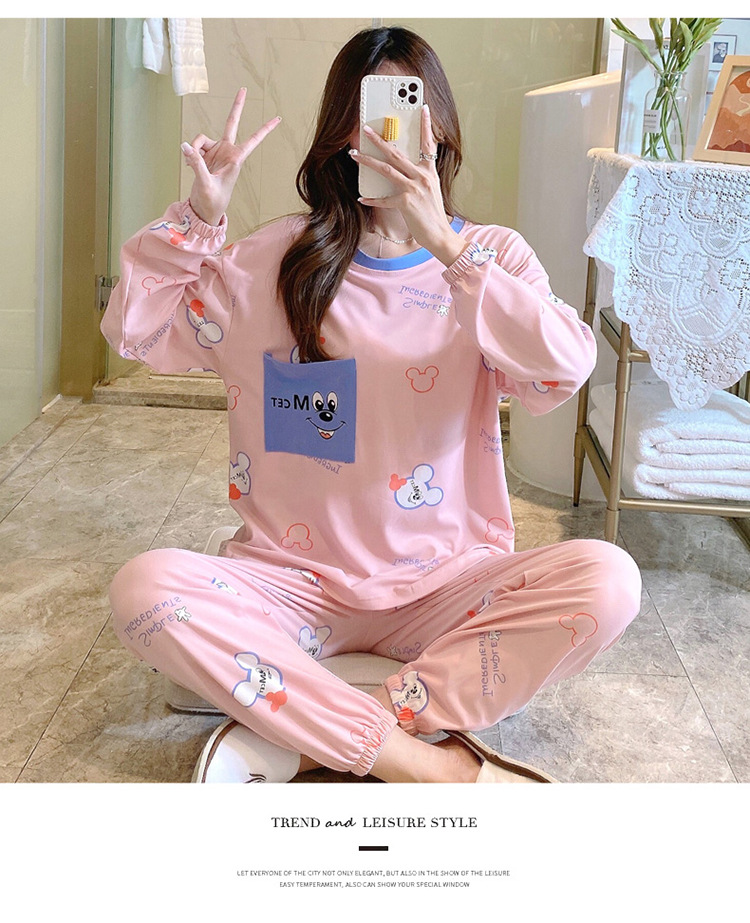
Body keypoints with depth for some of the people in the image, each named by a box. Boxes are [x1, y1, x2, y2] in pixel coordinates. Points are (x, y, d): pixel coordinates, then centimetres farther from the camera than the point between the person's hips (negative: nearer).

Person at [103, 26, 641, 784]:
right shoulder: (279, 257, 6)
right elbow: (135, 329, 7)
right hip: (295, 579, 1)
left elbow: (567, 369, -17)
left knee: (606, 579, -27)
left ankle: (306, 739, -24)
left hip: (441, 585, 0)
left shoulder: (490, 256, 3)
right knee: (145, 588, -28)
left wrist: (445, 246, -23)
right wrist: (199, 215, -5)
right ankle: (432, 765, -25)